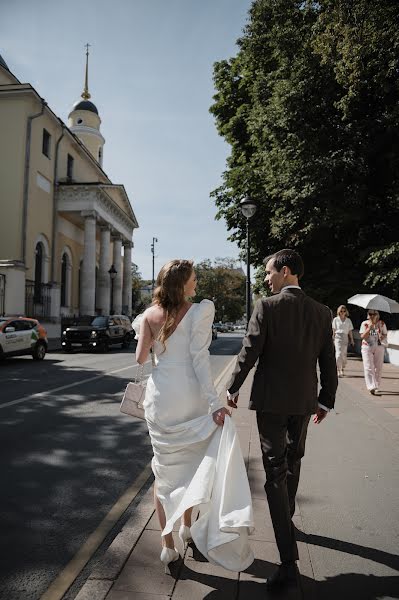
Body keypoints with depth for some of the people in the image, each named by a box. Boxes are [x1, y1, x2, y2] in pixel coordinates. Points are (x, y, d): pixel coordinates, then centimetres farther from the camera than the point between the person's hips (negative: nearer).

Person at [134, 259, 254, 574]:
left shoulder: (149, 315, 1)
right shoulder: (199, 310, -11)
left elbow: (141, 357, 0)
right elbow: (199, 358, -18)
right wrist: (214, 403, -19)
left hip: (159, 397, 3)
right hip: (189, 397, -2)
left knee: (165, 468, 13)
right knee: (190, 464, 20)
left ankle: (168, 546, 19)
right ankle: (187, 527, 39)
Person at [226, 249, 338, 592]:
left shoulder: (267, 307, -14)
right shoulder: (321, 312, 0)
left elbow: (249, 353, -14)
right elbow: (328, 362, 3)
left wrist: (232, 389, 0)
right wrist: (326, 400, 14)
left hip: (271, 400, -5)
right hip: (304, 400, 5)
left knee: (276, 472, 0)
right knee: (293, 463, 24)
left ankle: (289, 561, -1)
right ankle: (287, 520, 45)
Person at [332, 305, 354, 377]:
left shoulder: (348, 320, 11)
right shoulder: (335, 319, 6)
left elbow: (350, 331, 11)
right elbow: (334, 330, 6)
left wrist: (352, 340, 6)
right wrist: (333, 339, 2)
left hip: (345, 338, 2)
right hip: (338, 337, -2)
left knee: (344, 354, 3)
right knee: (338, 353, -12)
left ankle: (342, 369, 20)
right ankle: (338, 370, -13)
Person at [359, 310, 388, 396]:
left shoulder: (382, 324, 5)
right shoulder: (365, 324, 1)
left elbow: (385, 335, 8)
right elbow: (362, 336, -6)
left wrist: (382, 336, -16)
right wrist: (369, 328, -17)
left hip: (379, 347, 2)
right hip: (367, 347, -2)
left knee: (378, 368, 6)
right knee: (369, 368, -9)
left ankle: (376, 386, 20)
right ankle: (372, 388, -12)